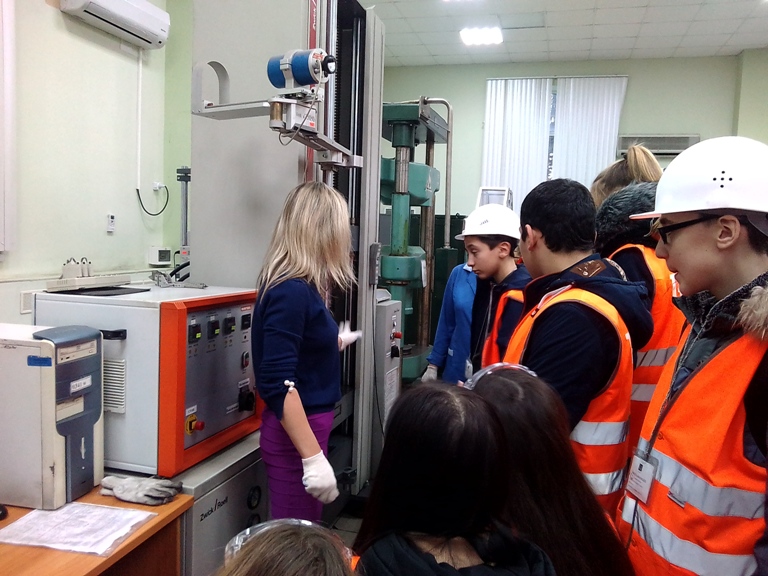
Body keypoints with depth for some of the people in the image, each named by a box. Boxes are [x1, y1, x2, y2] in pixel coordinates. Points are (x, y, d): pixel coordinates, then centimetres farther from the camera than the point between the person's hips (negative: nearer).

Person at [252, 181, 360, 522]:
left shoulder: (299, 286, 7)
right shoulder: (292, 291, -21)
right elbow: (279, 383, -25)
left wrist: (335, 342, 38)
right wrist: (313, 457, -26)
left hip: (306, 426, 9)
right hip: (296, 433, -9)